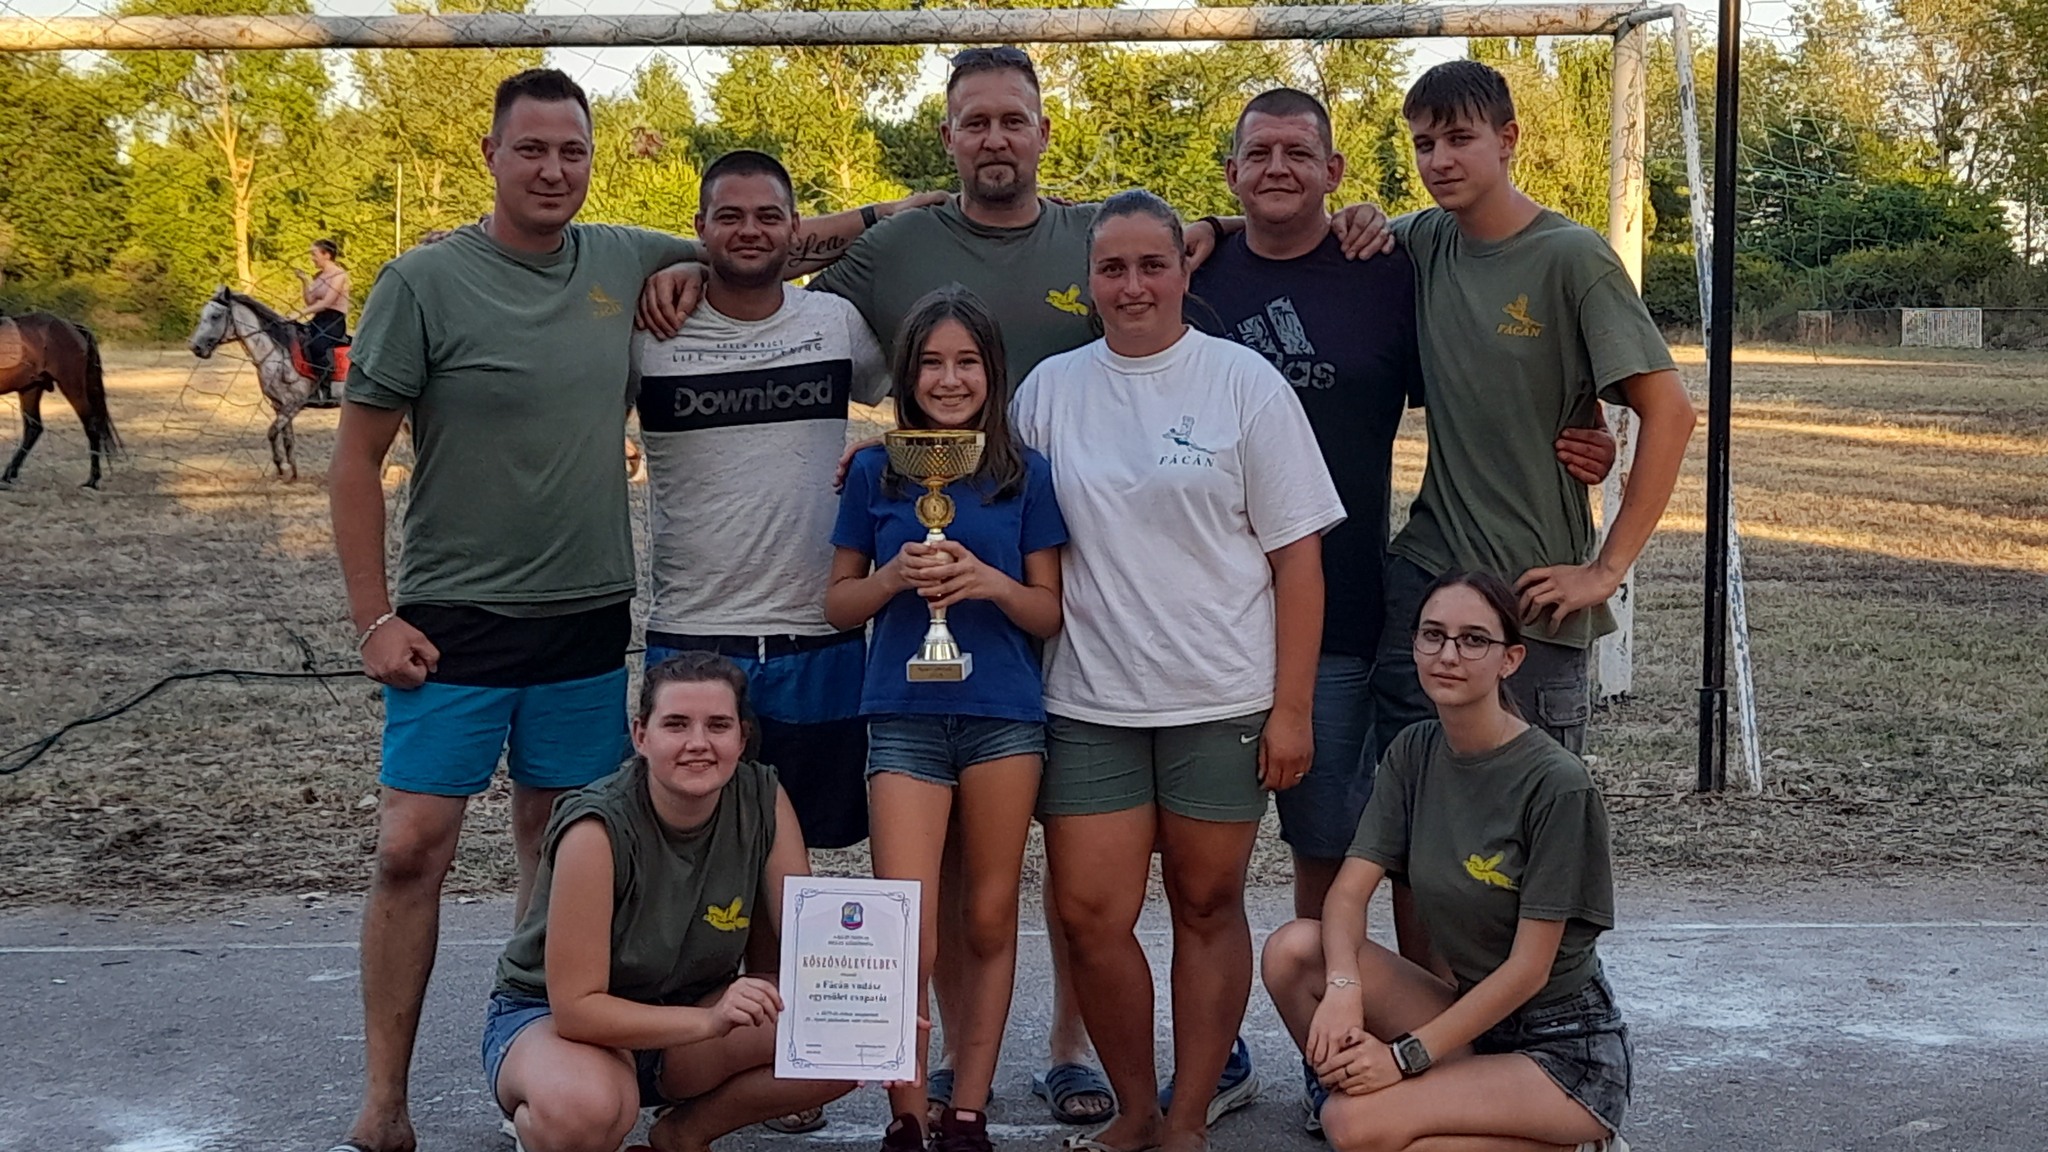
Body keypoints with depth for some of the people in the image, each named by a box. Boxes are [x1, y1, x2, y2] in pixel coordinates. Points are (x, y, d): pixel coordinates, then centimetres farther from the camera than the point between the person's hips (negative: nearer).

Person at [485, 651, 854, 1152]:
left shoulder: (763, 801, -12)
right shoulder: (598, 828, -26)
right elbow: (576, 1006, -26)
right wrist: (711, 1021, -38)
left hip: (688, 1009, 5)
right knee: (584, 1109, -40)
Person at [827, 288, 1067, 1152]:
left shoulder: (1026, 475, 3)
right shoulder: (875, 473, 5)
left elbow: (1052, 612, 4)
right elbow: (839, 602, 9)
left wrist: (989, 581, -16)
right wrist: (894, 577, -12)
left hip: (1005, 716, 1)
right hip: (904, 716, -1)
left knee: (988, 922, 8)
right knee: (907, 938, -7)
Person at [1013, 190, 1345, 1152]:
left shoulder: (1245, 383, -1)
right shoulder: (1050, 389, 7)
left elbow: (1298, 556, -2)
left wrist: (1291, 707, -6)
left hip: (1221, 700, -2)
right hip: (1089, 700, 2)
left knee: (1207, 907, 6)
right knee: (1090, 915, 0)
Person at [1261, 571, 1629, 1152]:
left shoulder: (1556, 783, -19)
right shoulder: (1415, 752, 0)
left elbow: (1529, 969, -18)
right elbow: (1349, 892, -6)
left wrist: (1406, 1054, -21)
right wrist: (1343, 987, -27)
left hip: (1566, 1048, -6)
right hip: (1468, 1014, 6)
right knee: (1294, 948, -15)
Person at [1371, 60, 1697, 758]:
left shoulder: (1570, 257, -10)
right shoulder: (1426, 242, 5)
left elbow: (1669, 412, -12)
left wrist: (1607, 569, -13)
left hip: (1532, 592, -4)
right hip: (1422, 573, 4)